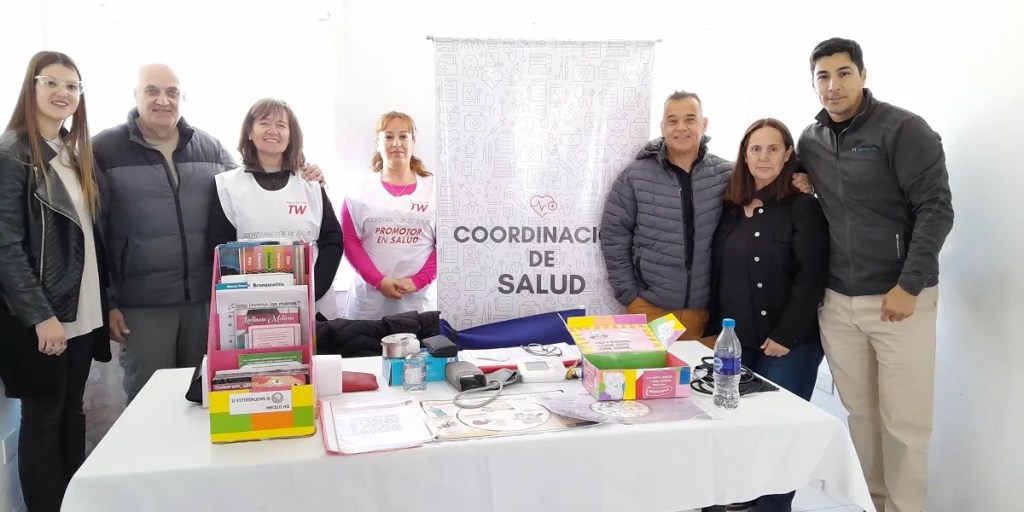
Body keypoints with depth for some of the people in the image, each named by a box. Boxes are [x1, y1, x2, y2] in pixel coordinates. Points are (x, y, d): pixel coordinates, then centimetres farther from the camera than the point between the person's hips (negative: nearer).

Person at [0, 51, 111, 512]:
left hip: (82, 309, 7)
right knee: (43, 415, 3)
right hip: (38, 316, -7)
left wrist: (105, 301, 10)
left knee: (72, 411, 14)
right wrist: (40, 315, -20)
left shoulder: (75, 152, 12)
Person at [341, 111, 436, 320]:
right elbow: (350, 242, 1)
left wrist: (418, 281, -10)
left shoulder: (434, 190, 5)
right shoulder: (360, 192, 5)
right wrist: (379, 281, -11)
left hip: (419, 299, 0)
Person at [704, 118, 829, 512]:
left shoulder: (803, 207, -4)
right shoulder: (730, 209, 12)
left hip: (788, 344, -5)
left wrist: (785, 335, -16)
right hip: (736, 342, 5)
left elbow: (811, 276, -12)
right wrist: (714, 329, 10)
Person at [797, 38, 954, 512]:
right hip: (836, 302, 5)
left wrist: (909, 285, -17)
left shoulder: (903, 129, -8)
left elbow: (936, 209, -11)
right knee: (859, 413, 12)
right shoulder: (810, 141, 8)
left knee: (904, 420, 1)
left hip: (900, 298, -4)